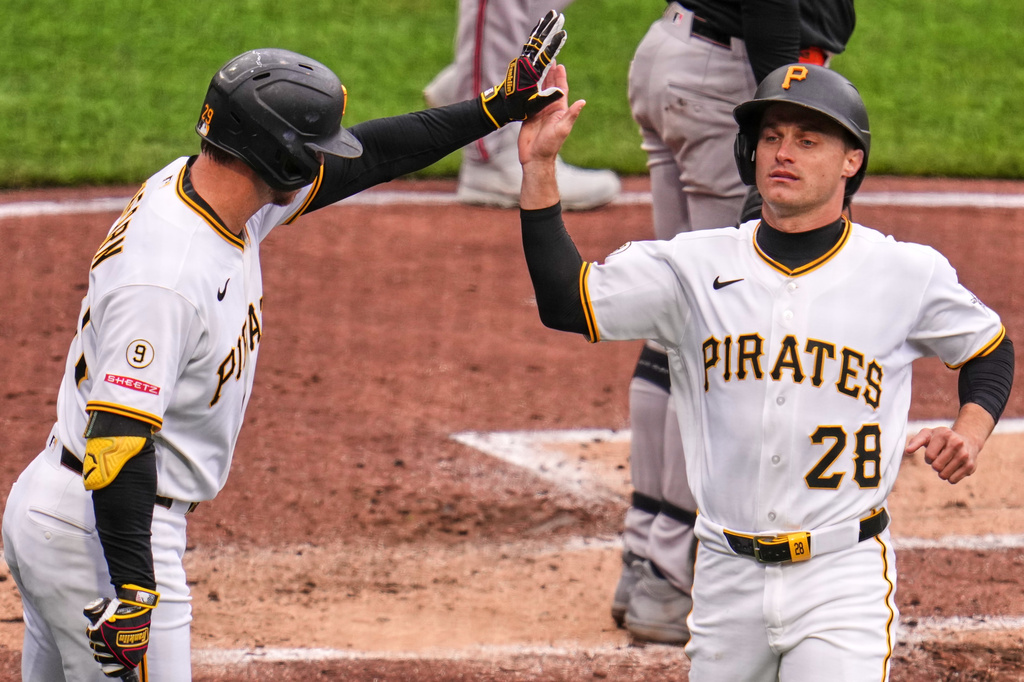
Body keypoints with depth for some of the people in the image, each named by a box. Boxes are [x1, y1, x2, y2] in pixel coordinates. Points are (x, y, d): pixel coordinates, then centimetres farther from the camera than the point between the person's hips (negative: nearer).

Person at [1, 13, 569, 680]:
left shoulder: (203, 188, 3)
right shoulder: (167, 275, -27)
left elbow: (358, 160, 13)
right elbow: (119, 436, -30)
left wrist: (498, 106, 14)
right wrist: (133, 589, -32)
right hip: (98, 536, -10)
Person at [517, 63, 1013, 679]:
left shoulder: (906, 273, 0)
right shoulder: (697, 265, 3)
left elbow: (989, 348, 16)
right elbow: (566, 302, -4)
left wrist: (970, 432, -2)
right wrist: (539, 168, -9)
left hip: (844, 580, -3)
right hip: (728, 576, 3)